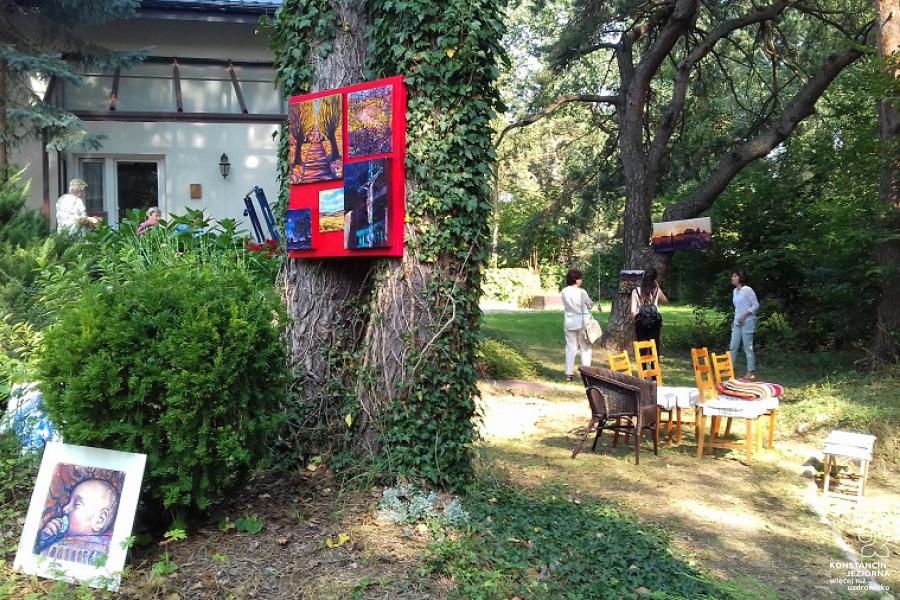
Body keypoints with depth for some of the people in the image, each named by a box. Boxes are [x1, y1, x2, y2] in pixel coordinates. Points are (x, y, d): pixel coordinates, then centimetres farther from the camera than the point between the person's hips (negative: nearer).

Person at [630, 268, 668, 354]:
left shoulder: (636, 291, -6)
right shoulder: (657, 290, -4)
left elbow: (633, 311, -10)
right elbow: (666, 301, 17)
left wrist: (635, 322, 5)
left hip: (641, 324, 0)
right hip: (654, 323, 0)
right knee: (655, 349, 8)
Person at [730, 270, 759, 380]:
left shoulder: (747, 290, -11)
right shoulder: (735, 291, 12)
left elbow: (756, 305, -10)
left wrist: (744, 315, -17)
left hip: (747, 322, -8)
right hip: (737, 323, 8)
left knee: (748, 347, -2)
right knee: (733, 346, 6)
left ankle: (751, 372, 5)